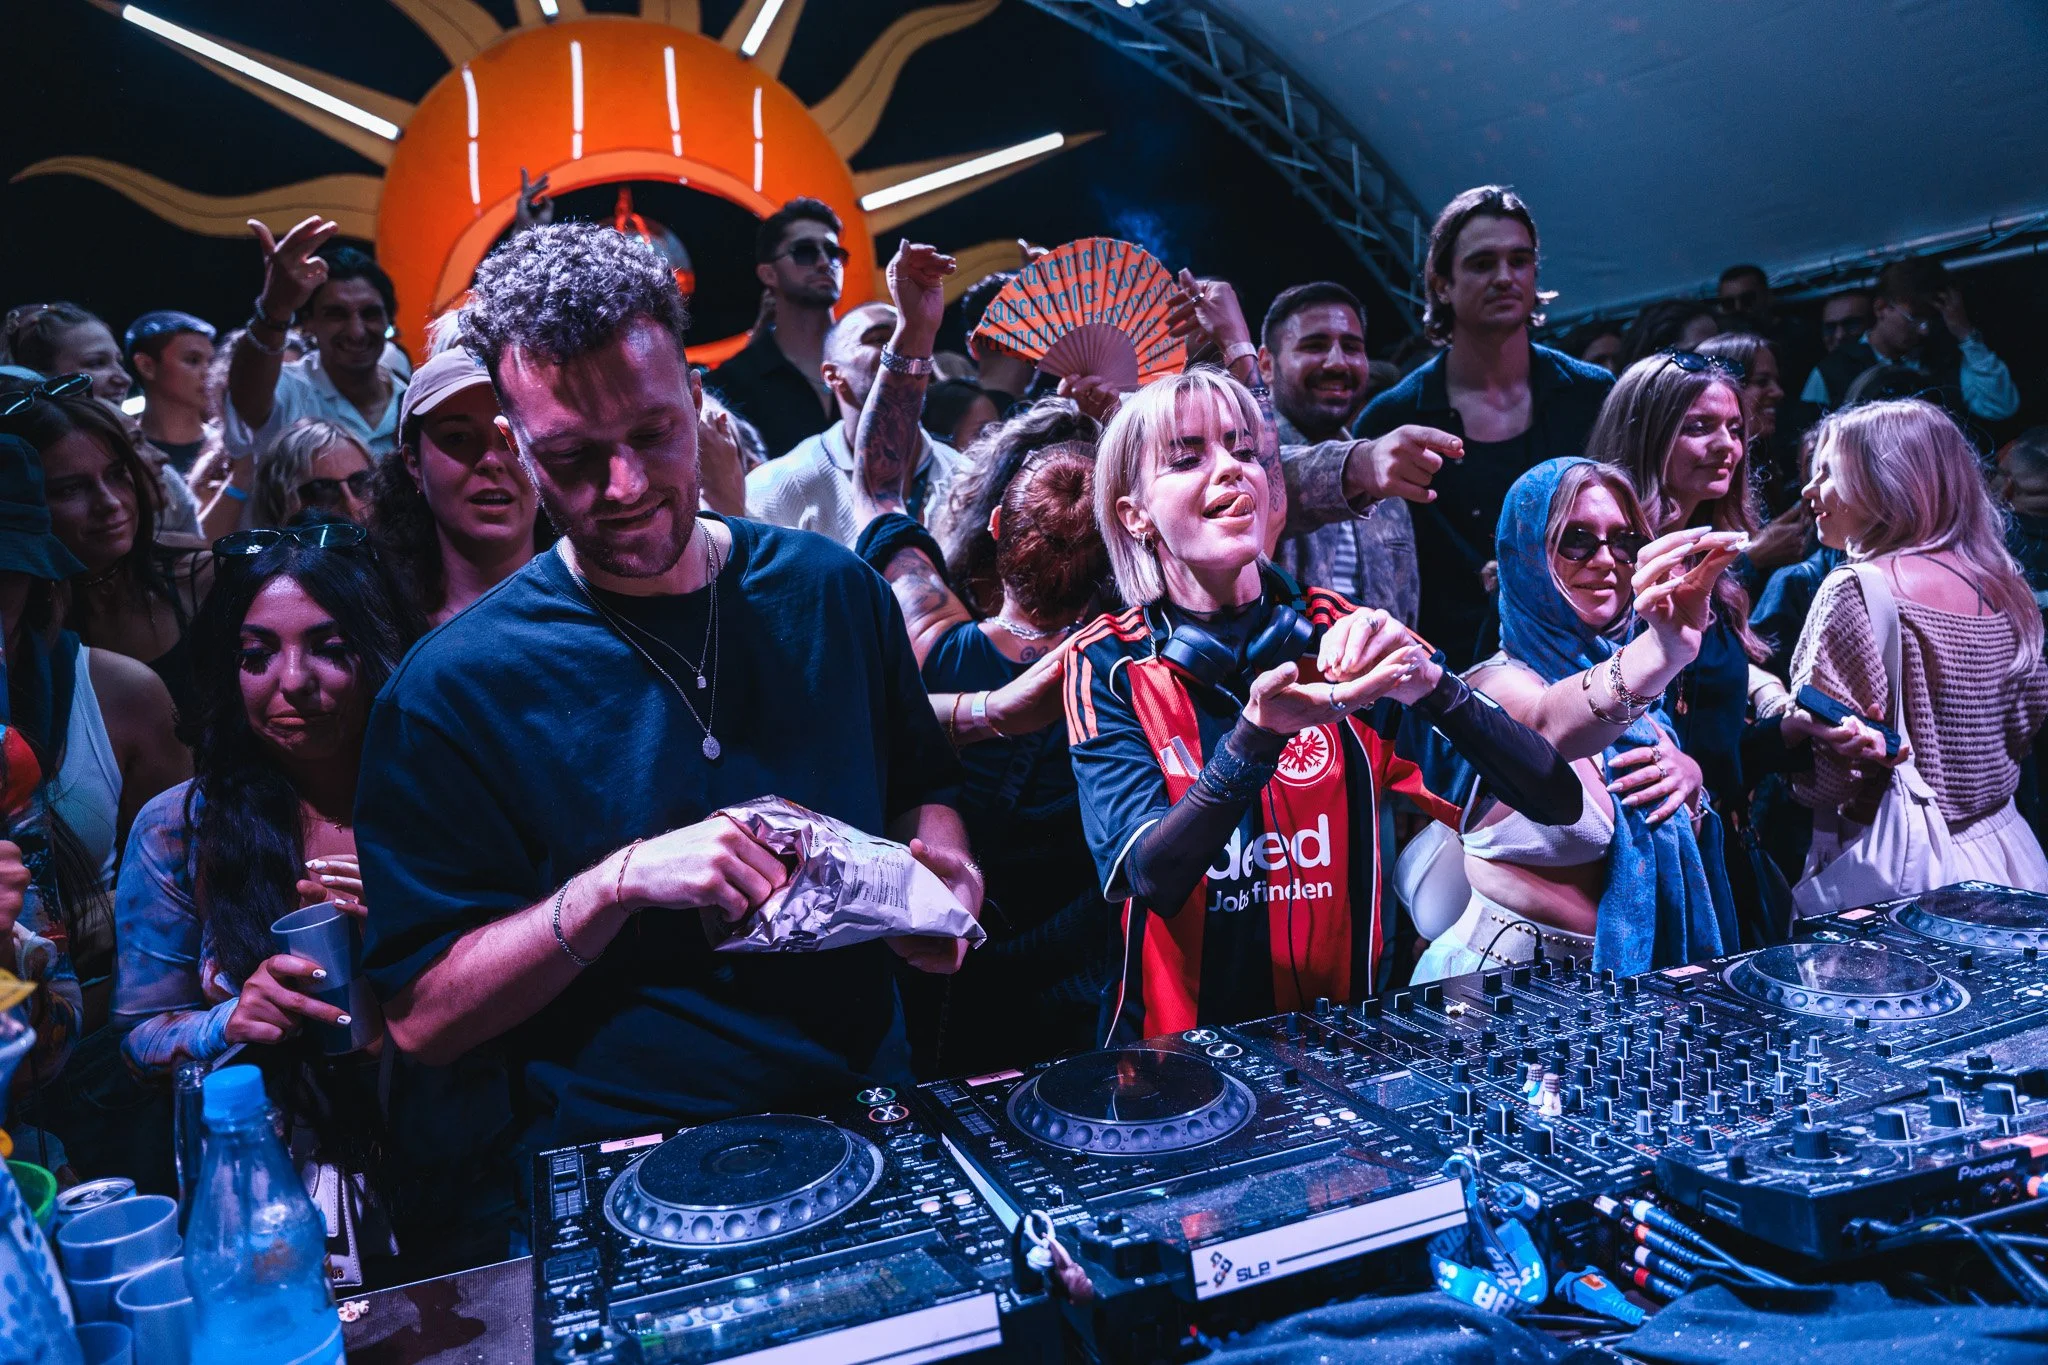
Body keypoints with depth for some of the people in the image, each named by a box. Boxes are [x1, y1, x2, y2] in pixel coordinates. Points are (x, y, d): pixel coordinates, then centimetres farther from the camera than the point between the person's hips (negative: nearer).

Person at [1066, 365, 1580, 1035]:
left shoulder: (1338, 633, -3)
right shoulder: (1110, 664, -4)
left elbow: (1557, 800, -8)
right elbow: (1151, 876, -16)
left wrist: (1427, 684, -25)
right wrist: (1260, 734, -29)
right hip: (1179, 1044, -1)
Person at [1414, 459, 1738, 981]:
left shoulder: (1616, 665, 6)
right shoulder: (1499, 683, -14)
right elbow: (1551, 727, -38)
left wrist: (1690, 778, -7)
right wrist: (1663, 651, -55)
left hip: (1627, 971, 5)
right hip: (1507, 979, -4)